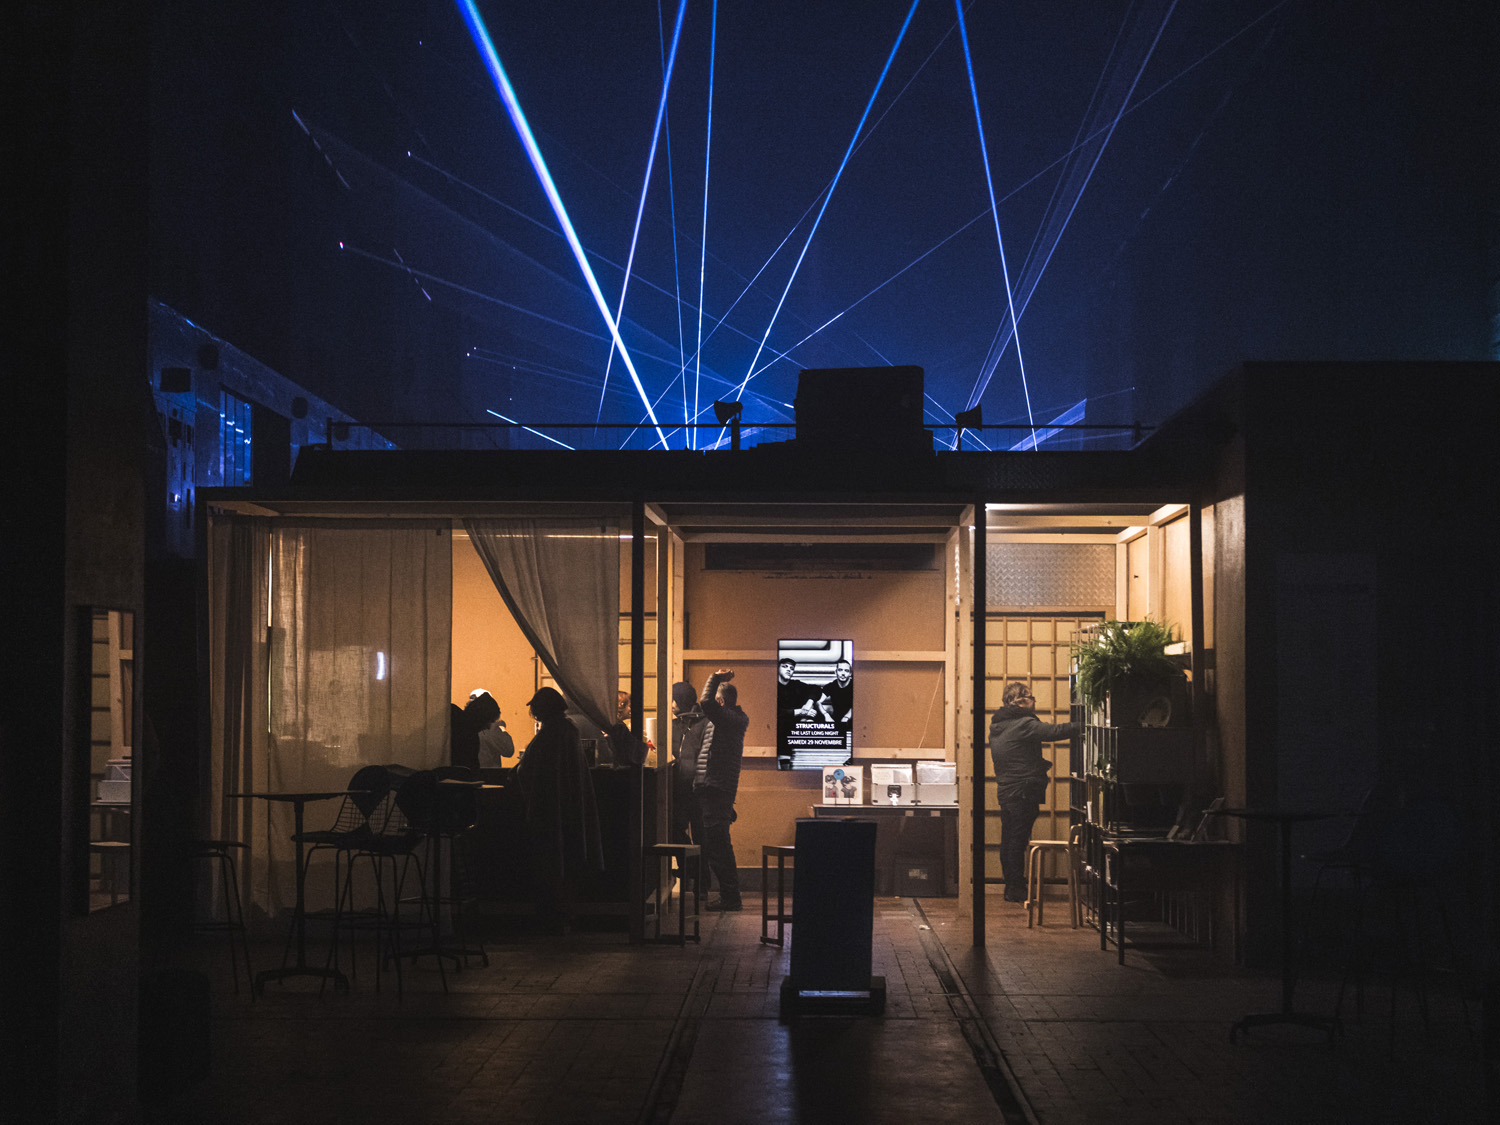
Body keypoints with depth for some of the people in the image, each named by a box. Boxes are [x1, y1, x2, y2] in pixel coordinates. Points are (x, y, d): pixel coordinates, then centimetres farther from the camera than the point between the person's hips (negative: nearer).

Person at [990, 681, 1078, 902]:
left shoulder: (997, 726, 13)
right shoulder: (1024, 725, -15)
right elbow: (1054, 731, -21)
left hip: (1005, 790, 9)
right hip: (1023, 791, -9)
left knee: (1009, 840, 12)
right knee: (1017, 840, -5)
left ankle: (1011, 888, 18)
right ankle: (1016, 889, -2)